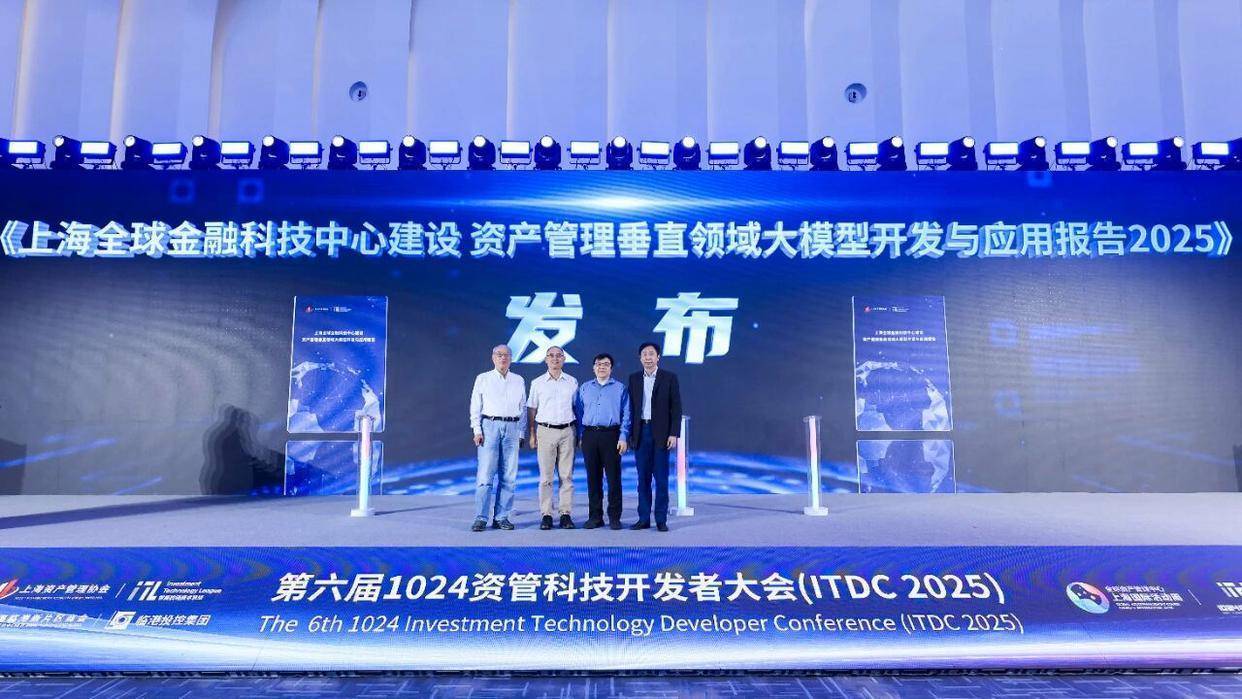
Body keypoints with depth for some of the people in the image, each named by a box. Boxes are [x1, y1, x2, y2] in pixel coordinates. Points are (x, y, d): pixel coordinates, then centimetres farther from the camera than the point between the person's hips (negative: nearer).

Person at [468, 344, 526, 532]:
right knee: (485, 474, -8)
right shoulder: (483, 379, 8)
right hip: (490, 426, -2)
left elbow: (523, 408, 15)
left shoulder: (519, 381, 14)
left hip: (512, 428, 2)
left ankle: (501, 517, 9)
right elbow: (475, 406, 5)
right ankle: (480, 518, -4)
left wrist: (522, 433, 10)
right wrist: (477, 430, -4)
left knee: (509, 476, 1)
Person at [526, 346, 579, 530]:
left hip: (567, 431, 1)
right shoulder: (537, 383, 6)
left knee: (566, 475, 1)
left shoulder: (572, 382, 9)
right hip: (546, 431, -1)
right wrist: (532, 435, 4)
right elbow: (532, 411, 9)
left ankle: (566, 514, 6)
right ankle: (546, 515, 5)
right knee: (546, 476, -1)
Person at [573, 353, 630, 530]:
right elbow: (578, 413, 12)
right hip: (589, 435, 2)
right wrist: (580, 435, 3)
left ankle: (614, 517, 5)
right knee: (593, 477, 5)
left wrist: (623, 438, -7)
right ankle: (595, 516, 12)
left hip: (611, 434, -2)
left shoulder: (620, 388, 6)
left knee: (614, 477, -2)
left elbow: (626, 416, 2)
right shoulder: (584, 388, 14)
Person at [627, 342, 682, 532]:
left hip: (661, 433, -3)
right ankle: (644, 518, 13)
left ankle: (661, 519, 8)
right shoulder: (634, 379, 9)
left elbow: (676, 408, -2)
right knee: (643, 478, 6)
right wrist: (629, 434, 4)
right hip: (641, 433, 3)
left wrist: (674, 434, -9)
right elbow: (631, 407, 10)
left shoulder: (669, 378, 0)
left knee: (661, 478, 0)